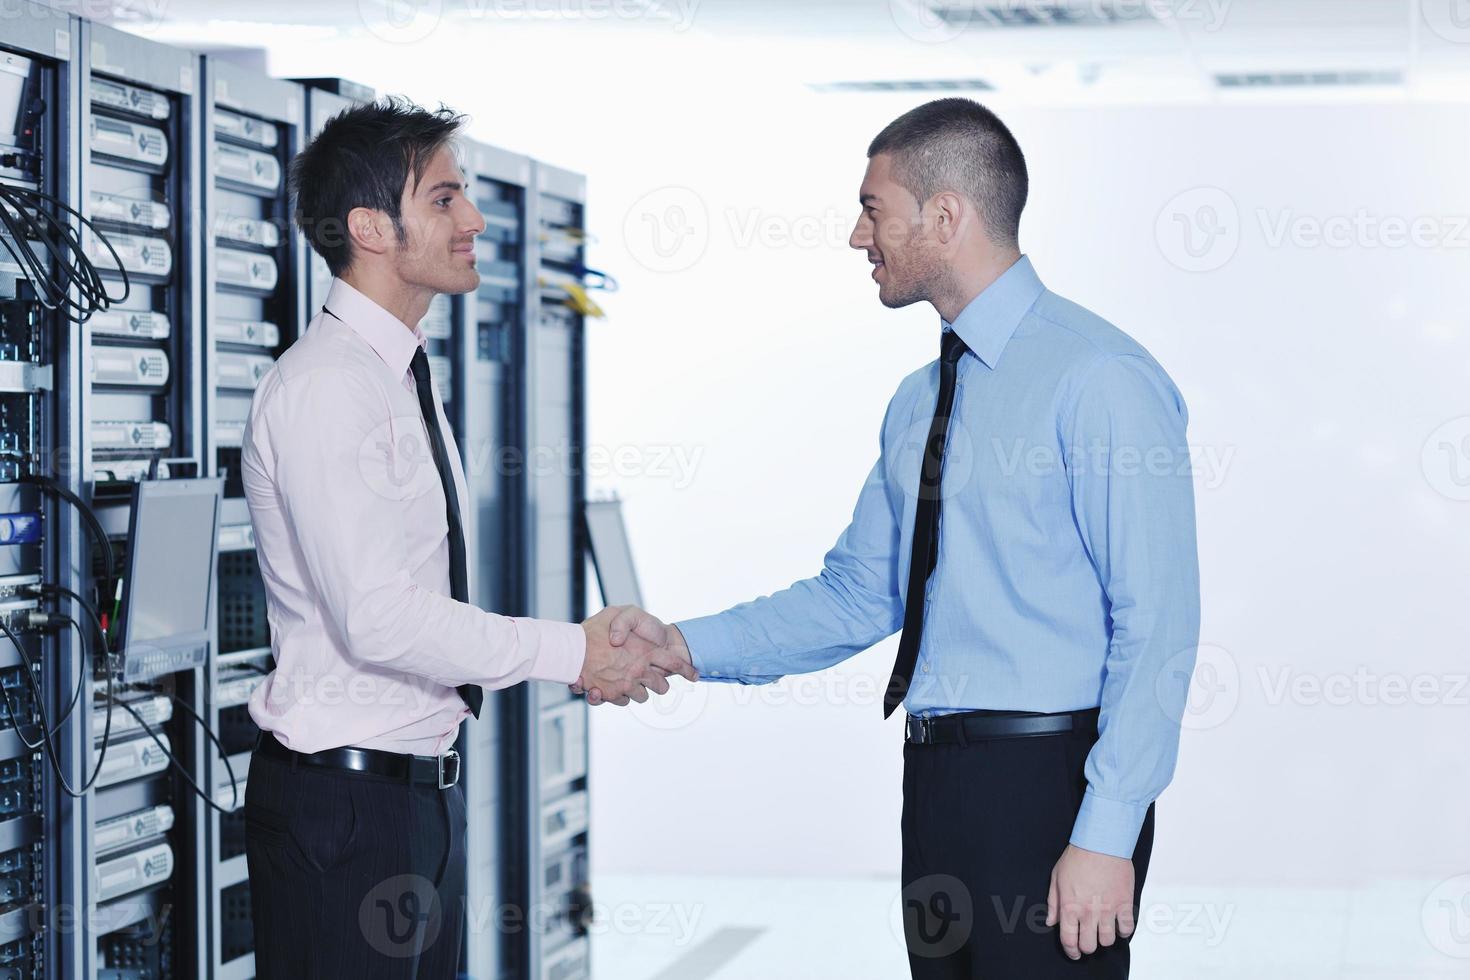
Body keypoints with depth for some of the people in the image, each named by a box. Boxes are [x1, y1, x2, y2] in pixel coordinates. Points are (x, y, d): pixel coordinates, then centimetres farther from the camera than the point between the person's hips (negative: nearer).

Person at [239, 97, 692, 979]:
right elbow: (377, 617, -24)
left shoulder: (407, 377, 15)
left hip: (424, 793, 10)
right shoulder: (327, 386, -16)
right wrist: (571, 655, -17)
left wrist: (579, 648, 7)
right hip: (344, 799, -9)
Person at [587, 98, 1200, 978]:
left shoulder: (1097, 378, -12)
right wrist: (687, 646, 3)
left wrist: (1106, 835, -19)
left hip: (1049, 781, -8)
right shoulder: (920, 402, 14)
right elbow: (859, 597, 16)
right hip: (937, 776, 8)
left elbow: (1155, 624, -15)